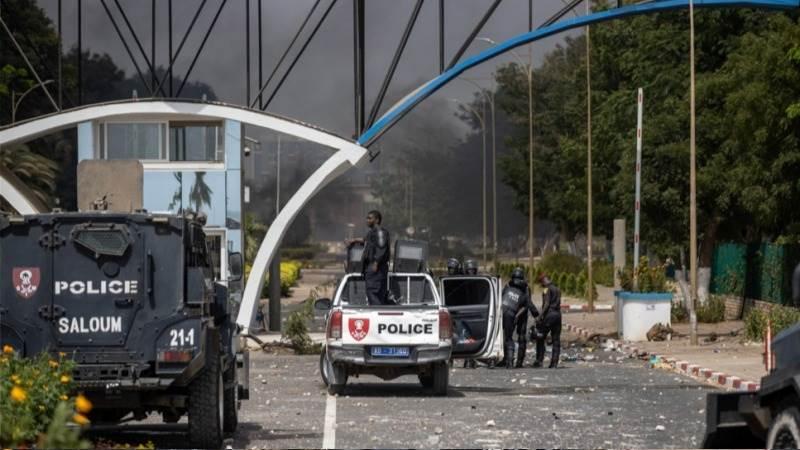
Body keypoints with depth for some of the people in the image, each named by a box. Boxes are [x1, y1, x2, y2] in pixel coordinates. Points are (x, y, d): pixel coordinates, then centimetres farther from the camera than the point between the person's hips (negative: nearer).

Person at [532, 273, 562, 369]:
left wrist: (540, 317, -16)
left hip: (549, 314, -7)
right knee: (556, 340, 4)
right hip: (558, 314, 7)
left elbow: (546, 304, -15)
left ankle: (539, 361, -4)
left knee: (540, 339, -1)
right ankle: (554, 363, 0)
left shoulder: (547, 289, -6)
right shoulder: (557, 290, 19)